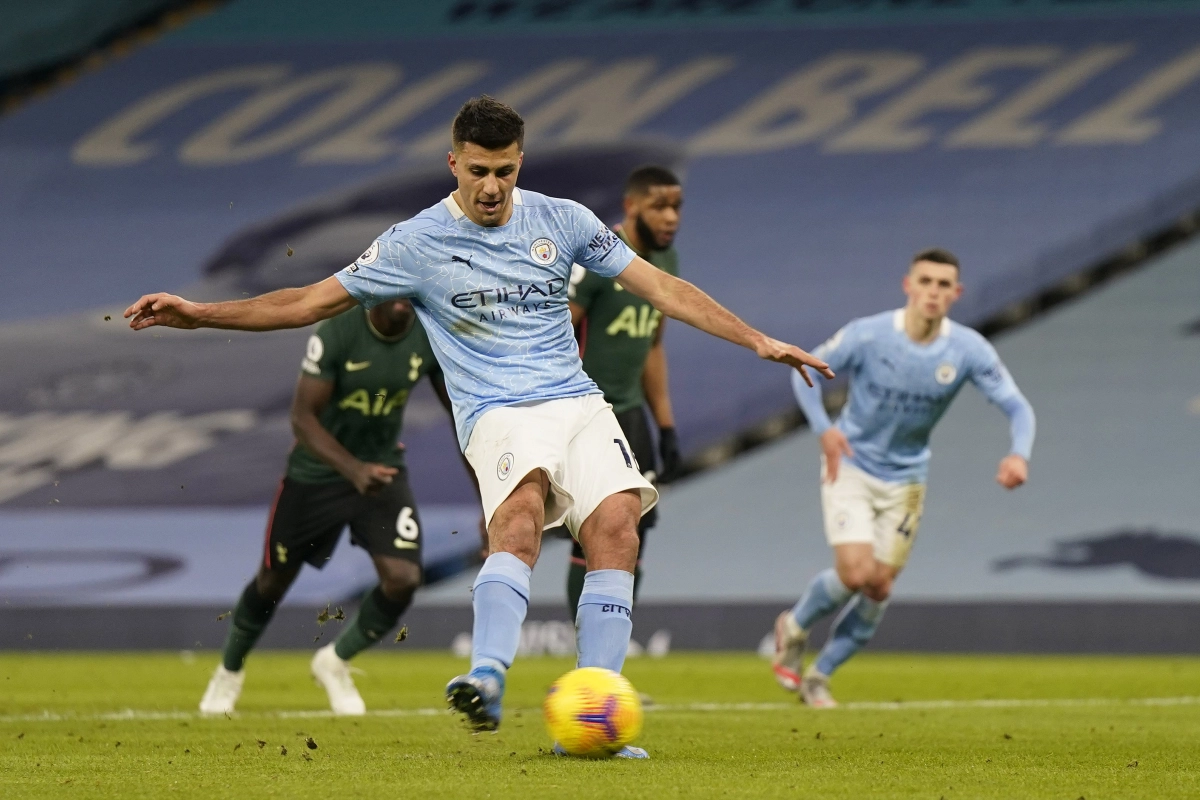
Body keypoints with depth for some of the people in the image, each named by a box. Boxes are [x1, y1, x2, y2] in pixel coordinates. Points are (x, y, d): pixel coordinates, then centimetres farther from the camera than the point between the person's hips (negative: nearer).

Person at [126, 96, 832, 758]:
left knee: (616, 524, -24)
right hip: (498, 415, -3)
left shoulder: (562, 220, 10)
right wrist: (198, 314, -2)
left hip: (580, 404, 3)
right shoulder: (417, 244, 3)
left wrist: (757, 340, 8)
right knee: (523, 508, -35)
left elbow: (661, 286, 13)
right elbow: (311, 303, 6)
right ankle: (488, 678, -55)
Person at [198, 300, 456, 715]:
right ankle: (230, 669, 40)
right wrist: (353, 469, -41)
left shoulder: (432, 336, -14)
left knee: (403, 579, -15)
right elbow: (302, 417, -26)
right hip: (318, 471, -3)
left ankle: (335, 662, 13)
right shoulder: (336, 332, -26)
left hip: (383, 467, 3)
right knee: (274, 579, 12)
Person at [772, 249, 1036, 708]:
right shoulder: (868, 335, -18)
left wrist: (1019, 454, -32)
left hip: (905, 480, 3)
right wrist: (823, 428, -22)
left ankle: (818, 677, 20)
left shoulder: (969, 351, -14)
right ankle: (794, 627, 13)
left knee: (879, 588, 1)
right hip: (850, 467, -3)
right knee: (856, 573, -18)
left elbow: (1017, 406, -11)